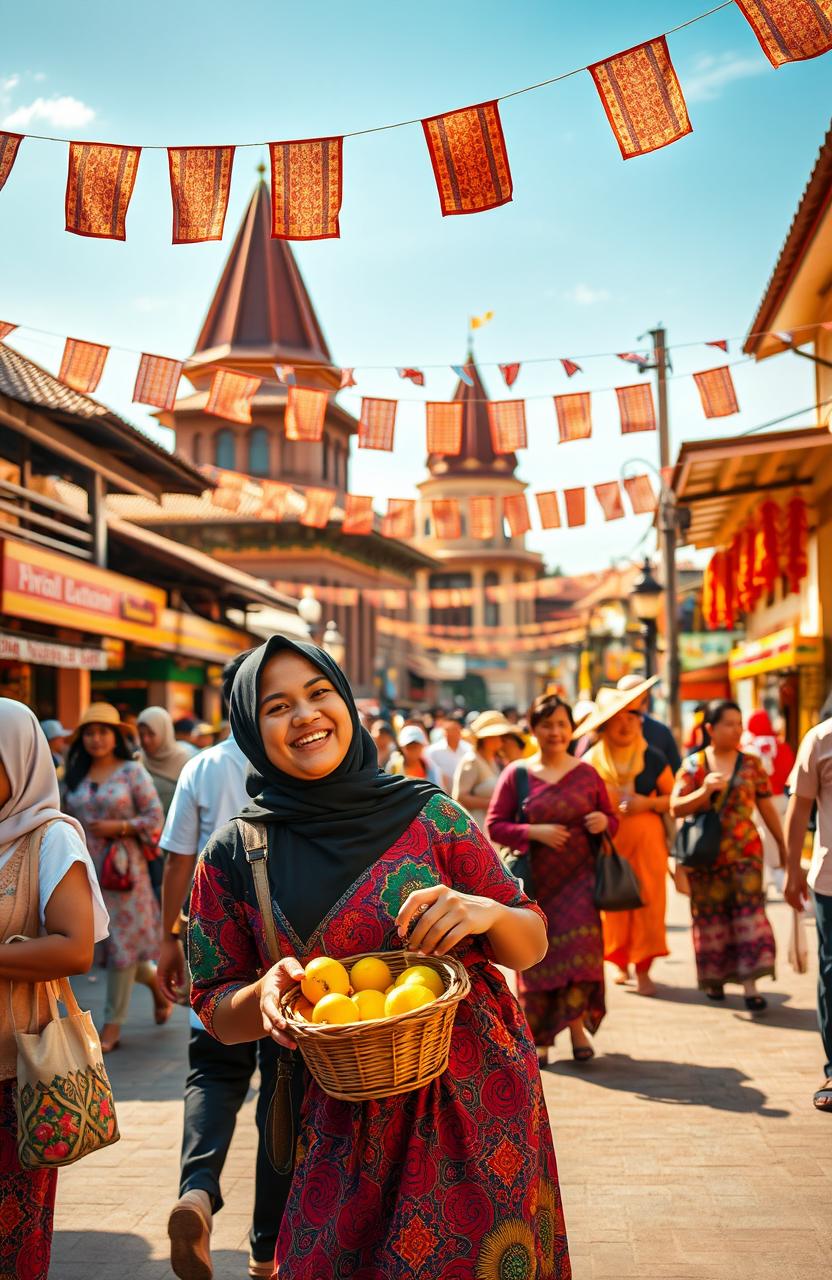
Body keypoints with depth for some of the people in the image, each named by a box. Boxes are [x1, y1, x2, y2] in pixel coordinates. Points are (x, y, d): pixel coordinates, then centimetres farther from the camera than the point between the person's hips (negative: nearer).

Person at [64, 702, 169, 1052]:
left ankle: (113, 1024, 8)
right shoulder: (76, 775, 11)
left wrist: (119, 827, -16)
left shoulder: (132, 772, -3)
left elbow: (154, 818, -5)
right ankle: (155, 980, 33)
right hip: (86, 869, 5)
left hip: (124, 866, -5)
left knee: (121, 941, -2)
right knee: (101, 941, 7)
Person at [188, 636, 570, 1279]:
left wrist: (487, 913, -19)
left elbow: (531, 945, 2)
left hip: (477, 1105, 0)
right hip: (345, 1123, 1)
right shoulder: (234, 856, -2)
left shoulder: (428, 814, -4)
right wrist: (265, 996, -16)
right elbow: (215, 1011, 5)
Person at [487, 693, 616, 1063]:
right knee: (537, 953, 1)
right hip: (535, 879, -1)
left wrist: (603, 822, -8)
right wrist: (533, 832, -15)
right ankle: (538, 1037, 17)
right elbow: (494, 825, 0)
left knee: (580, 944, -15)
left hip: (579, 876, 1)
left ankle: (577, 1022, 0)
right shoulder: (516, 774, 2)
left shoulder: (586, 773, 7)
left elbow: (612, 819, 16)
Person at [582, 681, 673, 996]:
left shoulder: (653, 759, 3)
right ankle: (621, 964, 16)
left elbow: (673, 798, 7)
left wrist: (648, 803, -9)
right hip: (607, 841, 0)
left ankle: (643, 970, 5)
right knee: (611, 903, -2)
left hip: (646, 839, 0)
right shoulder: (591, 761, 2)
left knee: (647, 901, -4)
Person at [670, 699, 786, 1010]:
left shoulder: (751, 764, 5)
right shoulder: (693, 765, 1)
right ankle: (714, 978, 21)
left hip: (745, 851, 0)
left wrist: (783, 845, 11)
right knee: (711, 914, 5)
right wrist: (705, 791, -19)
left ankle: (749, 983, -10)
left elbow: (767, 808, 10)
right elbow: (676, 808, -4)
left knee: (748, 909, -9)